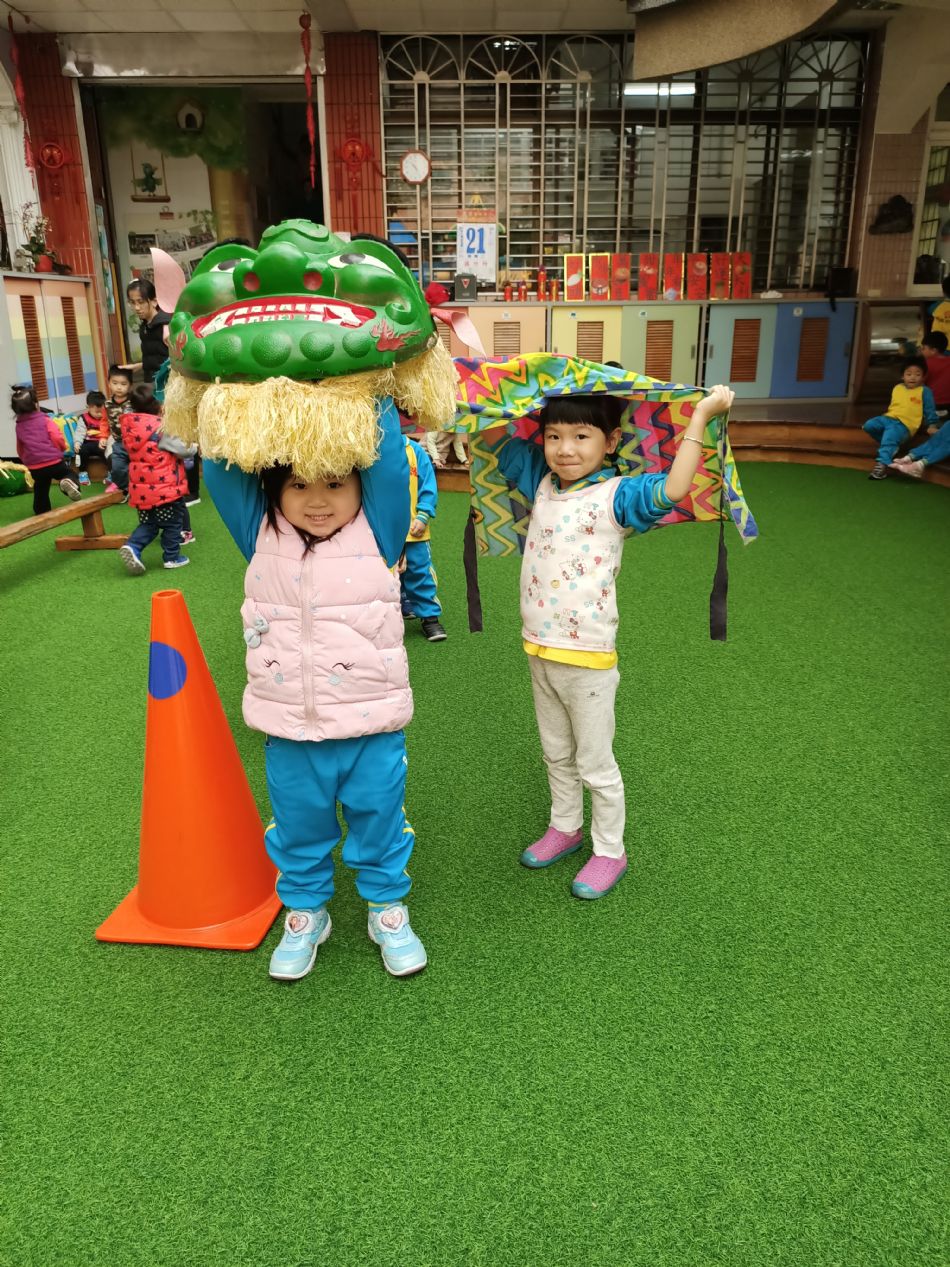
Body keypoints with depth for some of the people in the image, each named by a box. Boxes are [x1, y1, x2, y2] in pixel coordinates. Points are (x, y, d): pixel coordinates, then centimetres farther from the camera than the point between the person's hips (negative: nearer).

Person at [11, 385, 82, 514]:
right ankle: (68, 482, -14)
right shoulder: (45, 420, -6)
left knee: (40, 492, 19)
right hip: (54, 461, -4)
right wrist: (62, 448, 6)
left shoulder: (19, 426, 9)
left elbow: (20, 449, 16)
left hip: (35, 467, 4)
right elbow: (58, 439, -15)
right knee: (68, 473, 19)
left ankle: (43, 513, 22)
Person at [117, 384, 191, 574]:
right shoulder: (161, 428, -19)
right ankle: (172, 557, 18)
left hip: (142, 487, 6)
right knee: (171, 524, 10)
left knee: (148, 523, 18)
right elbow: (184, 449, -14)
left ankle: (132, 547, -2)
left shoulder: (130, 427, 3)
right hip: (165, 486, -6)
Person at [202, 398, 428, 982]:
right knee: (298, 828, 20)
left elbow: (388, 461, -16)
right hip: (289, 728, 2)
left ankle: (388, 907, 41)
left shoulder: (378, 531, -7)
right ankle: (305, 912, 44)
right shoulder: (261, 535, -2)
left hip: (372, 723, -2)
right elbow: (221, 468, -5)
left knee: (378, 820, 17)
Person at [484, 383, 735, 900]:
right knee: (556, 754, 24)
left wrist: (699, 418, -32)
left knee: (595, 764, 10)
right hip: (539, 649, 6)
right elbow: (495, 439, 14)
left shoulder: (616, 495, -15)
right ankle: (565, 826, 44)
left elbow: (672, 490, -33)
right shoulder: (541, 483, 3)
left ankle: (610, 851, 29)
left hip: (588, 656, -6)